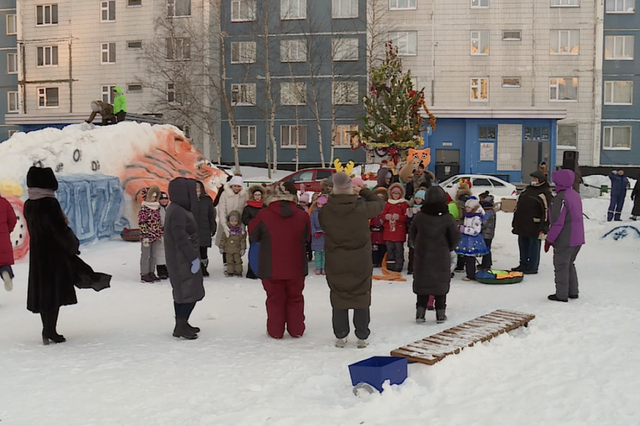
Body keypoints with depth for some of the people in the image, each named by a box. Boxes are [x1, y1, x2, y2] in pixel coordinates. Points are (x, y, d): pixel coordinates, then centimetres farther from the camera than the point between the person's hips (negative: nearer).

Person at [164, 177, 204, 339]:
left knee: (182, 291, 17)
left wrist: (193, 256, 17)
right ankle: (180, 326, 1)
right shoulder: (177, 212, -21)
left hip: (180, 259, 10)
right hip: (183, 260, -10)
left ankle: (181, 324, 26)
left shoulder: (177, 209, 11)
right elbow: (181, 238, -24)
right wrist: (193, 257, -20)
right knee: (191, 292, -5)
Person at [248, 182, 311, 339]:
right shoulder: (302, 216, -7)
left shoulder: (263, 215, -13)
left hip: (271, 269, -2)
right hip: (296, 268, 2)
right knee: (295, 298, 17)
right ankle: (296, 329, 22)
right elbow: (307, 238, 8)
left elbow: (253, 236, 1)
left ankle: (275, 331, 16)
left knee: (275, 299, 12)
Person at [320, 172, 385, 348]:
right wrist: (363, 191, 12)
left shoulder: (325, 210, -11)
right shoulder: (362, 208, -15)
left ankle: (340, 336, 18)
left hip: (335, 264, 1)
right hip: (360, 263, -1)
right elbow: (379, 203, 4)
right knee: (362, 298, 11)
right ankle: (362, 337, 16)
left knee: (338, 298, 14)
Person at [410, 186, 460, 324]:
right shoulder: (447, 218, -11)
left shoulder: (419, 217, -4)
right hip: (441, 258, -2)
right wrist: (448, 248, 13)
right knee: (441, 284, 8)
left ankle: (420, 313, 8)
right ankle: (440, 314, 9)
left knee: (422, 283, 10)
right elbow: (455, 237, -6)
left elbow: (412, 235, 5)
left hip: (422, 256, 2)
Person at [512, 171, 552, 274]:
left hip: (534, 225, -8)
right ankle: (523, 264, 25)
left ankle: (532, 267, 7)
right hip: (522, 224, 8)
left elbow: (547, 212, -15)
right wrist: (515, 222, 18)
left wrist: (543, 228, -19)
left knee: (534, 246, 0)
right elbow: (518, 206, 20)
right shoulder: (527, 190, 15)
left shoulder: (545, 193, -10)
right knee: (523, 245, 14)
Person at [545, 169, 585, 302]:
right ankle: (573, 292, 27)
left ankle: (561, 295, 6)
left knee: (561, 266, 1)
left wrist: (549, 239, -14)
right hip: (578, 238, 9)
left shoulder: (560, 198, -19)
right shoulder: (575, 195, 9)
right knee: (570, 264, 21)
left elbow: (557, 222, -22)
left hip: (565, 240, -9)